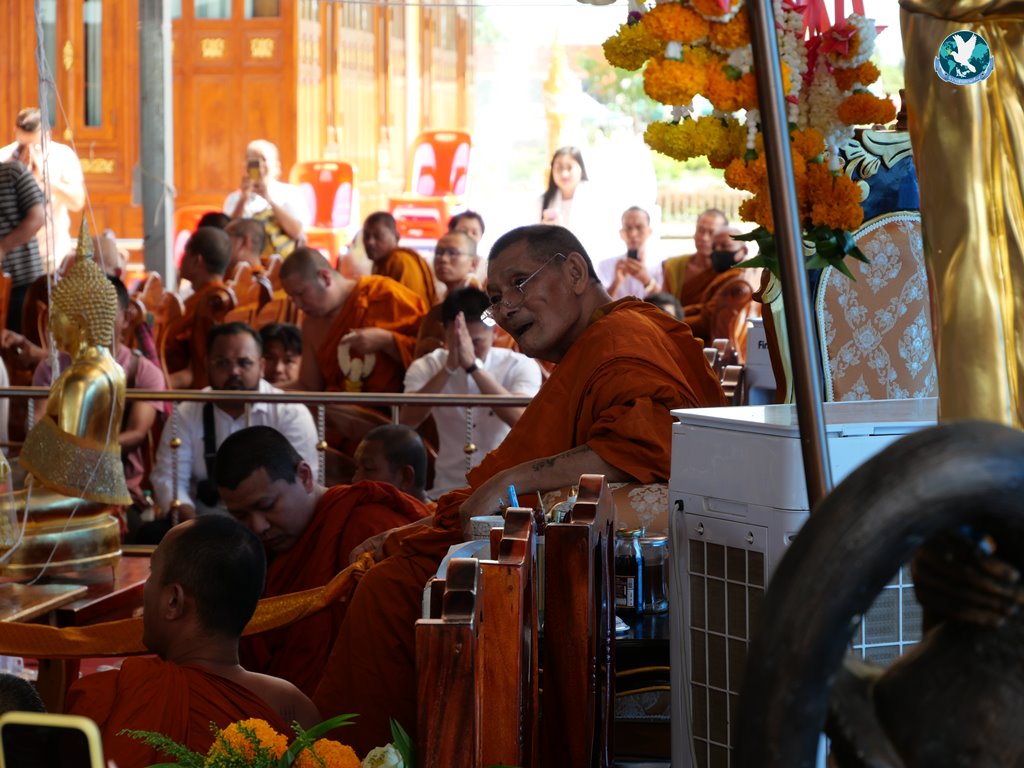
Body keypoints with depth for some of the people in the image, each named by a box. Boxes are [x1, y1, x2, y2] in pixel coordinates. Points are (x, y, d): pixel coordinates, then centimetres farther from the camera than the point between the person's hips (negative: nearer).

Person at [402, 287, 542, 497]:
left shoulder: (520, 366, -5)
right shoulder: (426, 367, 1)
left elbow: (522, 420, -24)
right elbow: (407, 422, -17)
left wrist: (474, 366, -30)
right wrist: (449, 368, -27)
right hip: (447, 491, 2)